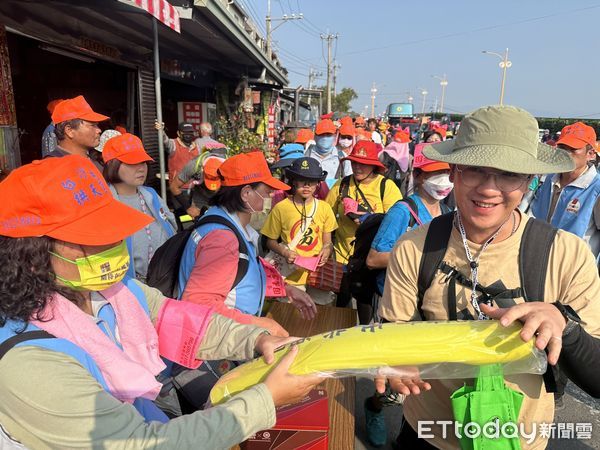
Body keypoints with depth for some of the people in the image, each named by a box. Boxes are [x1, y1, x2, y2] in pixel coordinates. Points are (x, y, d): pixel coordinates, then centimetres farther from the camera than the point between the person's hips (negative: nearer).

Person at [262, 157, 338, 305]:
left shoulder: (324, 208, 0)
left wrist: (326, 251, -13)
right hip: (292, 273, -2)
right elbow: (271, 241, 2)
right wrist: (285, 252, -16)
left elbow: (327, 242, 8)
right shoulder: (280, 208, -8)